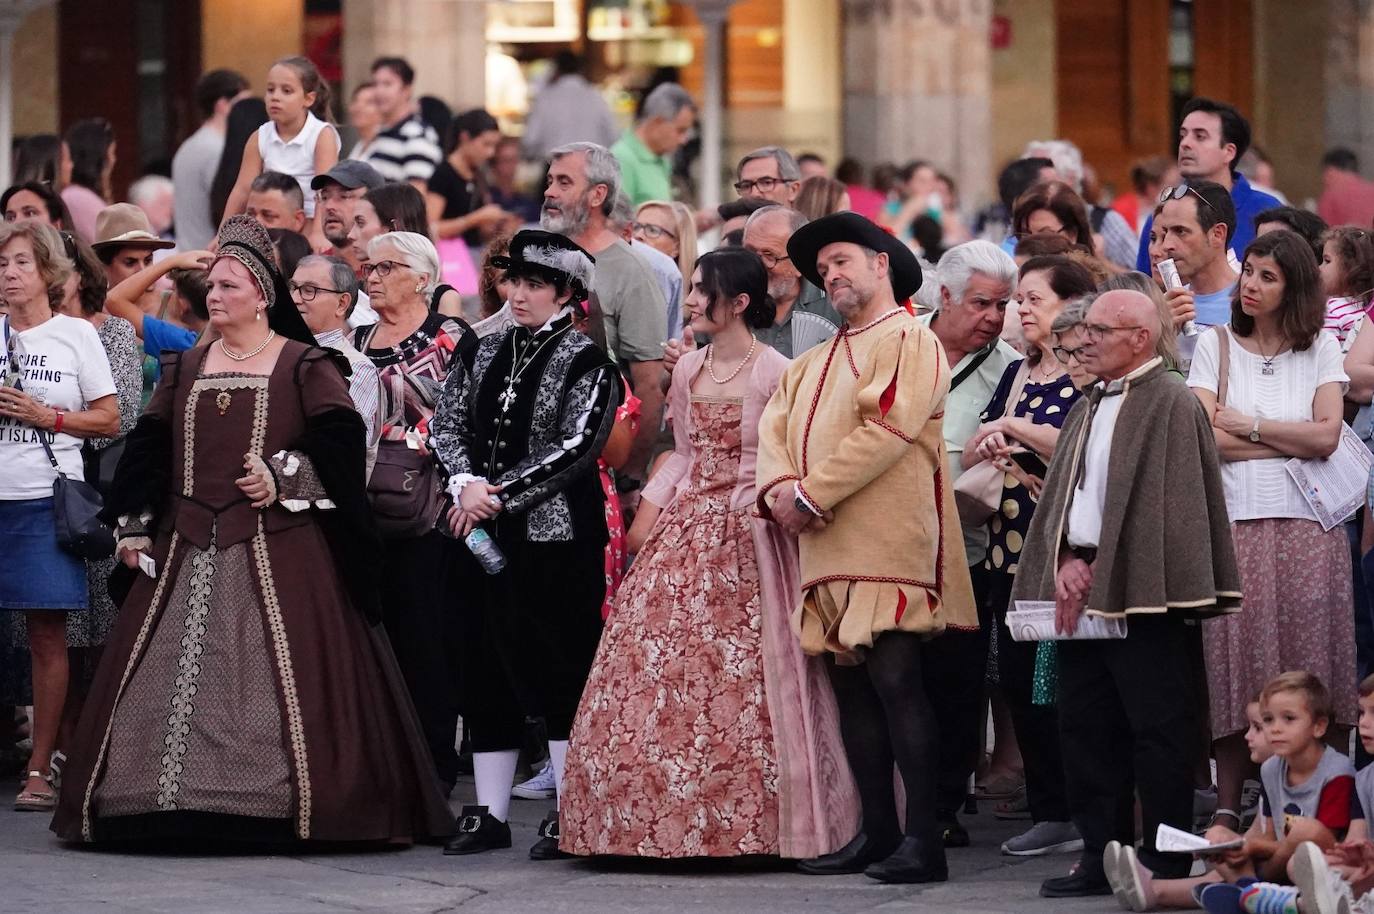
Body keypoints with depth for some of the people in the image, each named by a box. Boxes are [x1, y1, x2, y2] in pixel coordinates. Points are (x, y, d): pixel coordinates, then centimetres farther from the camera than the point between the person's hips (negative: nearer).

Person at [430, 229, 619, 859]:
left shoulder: (586, 363, -5)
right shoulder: (487, 355, 13)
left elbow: (575, 449, -13)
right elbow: (449, 423, 8)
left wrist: (500, 495, -15)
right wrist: (466, 484, -11)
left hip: (556, 536, -6)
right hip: (485, 535, 6)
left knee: (558, 670, -5)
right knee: (486, 670, 7)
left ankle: (569, 814, 0)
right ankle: (490, 813, 13)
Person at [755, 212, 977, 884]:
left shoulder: (909, 342, -1)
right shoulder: (815, 362, 25)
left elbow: (886, 430, -14)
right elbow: (774, 427, 14)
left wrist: (811, 495, -15)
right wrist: (779, 488, -8)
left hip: (888, 546, -8)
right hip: (827, 551, 8)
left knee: (894, 680, -13)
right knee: (850, 685, 7)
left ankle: (922, 840, -13)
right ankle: (877, 833, 12)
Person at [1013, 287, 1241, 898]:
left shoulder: (1170, 402, -6)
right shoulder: (1086, 410, 19)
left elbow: (1167, 503, -13)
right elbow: (1058, 496, 16)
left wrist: (1103, 572, -12)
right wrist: (1066, 561, -2)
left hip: (1144, 595, -8)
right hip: (1083, 592, 8)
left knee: (1156, 730, -5)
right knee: (1084, 726, 7)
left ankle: (1166, 864, -2)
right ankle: (1100, 855, 13)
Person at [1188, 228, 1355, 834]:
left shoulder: (1321, 350, 11)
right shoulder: (1216, 346, 10)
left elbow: (1326, 436, -2)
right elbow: (1206, 438, -3)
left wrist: (1249, 427, -2)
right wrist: (1291, 442, -3)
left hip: (1307, 525, 0)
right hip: (1235, 523, 0)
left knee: (1305, 675, -5)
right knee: (1236, 669, -5)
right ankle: (1227, 811, -1)